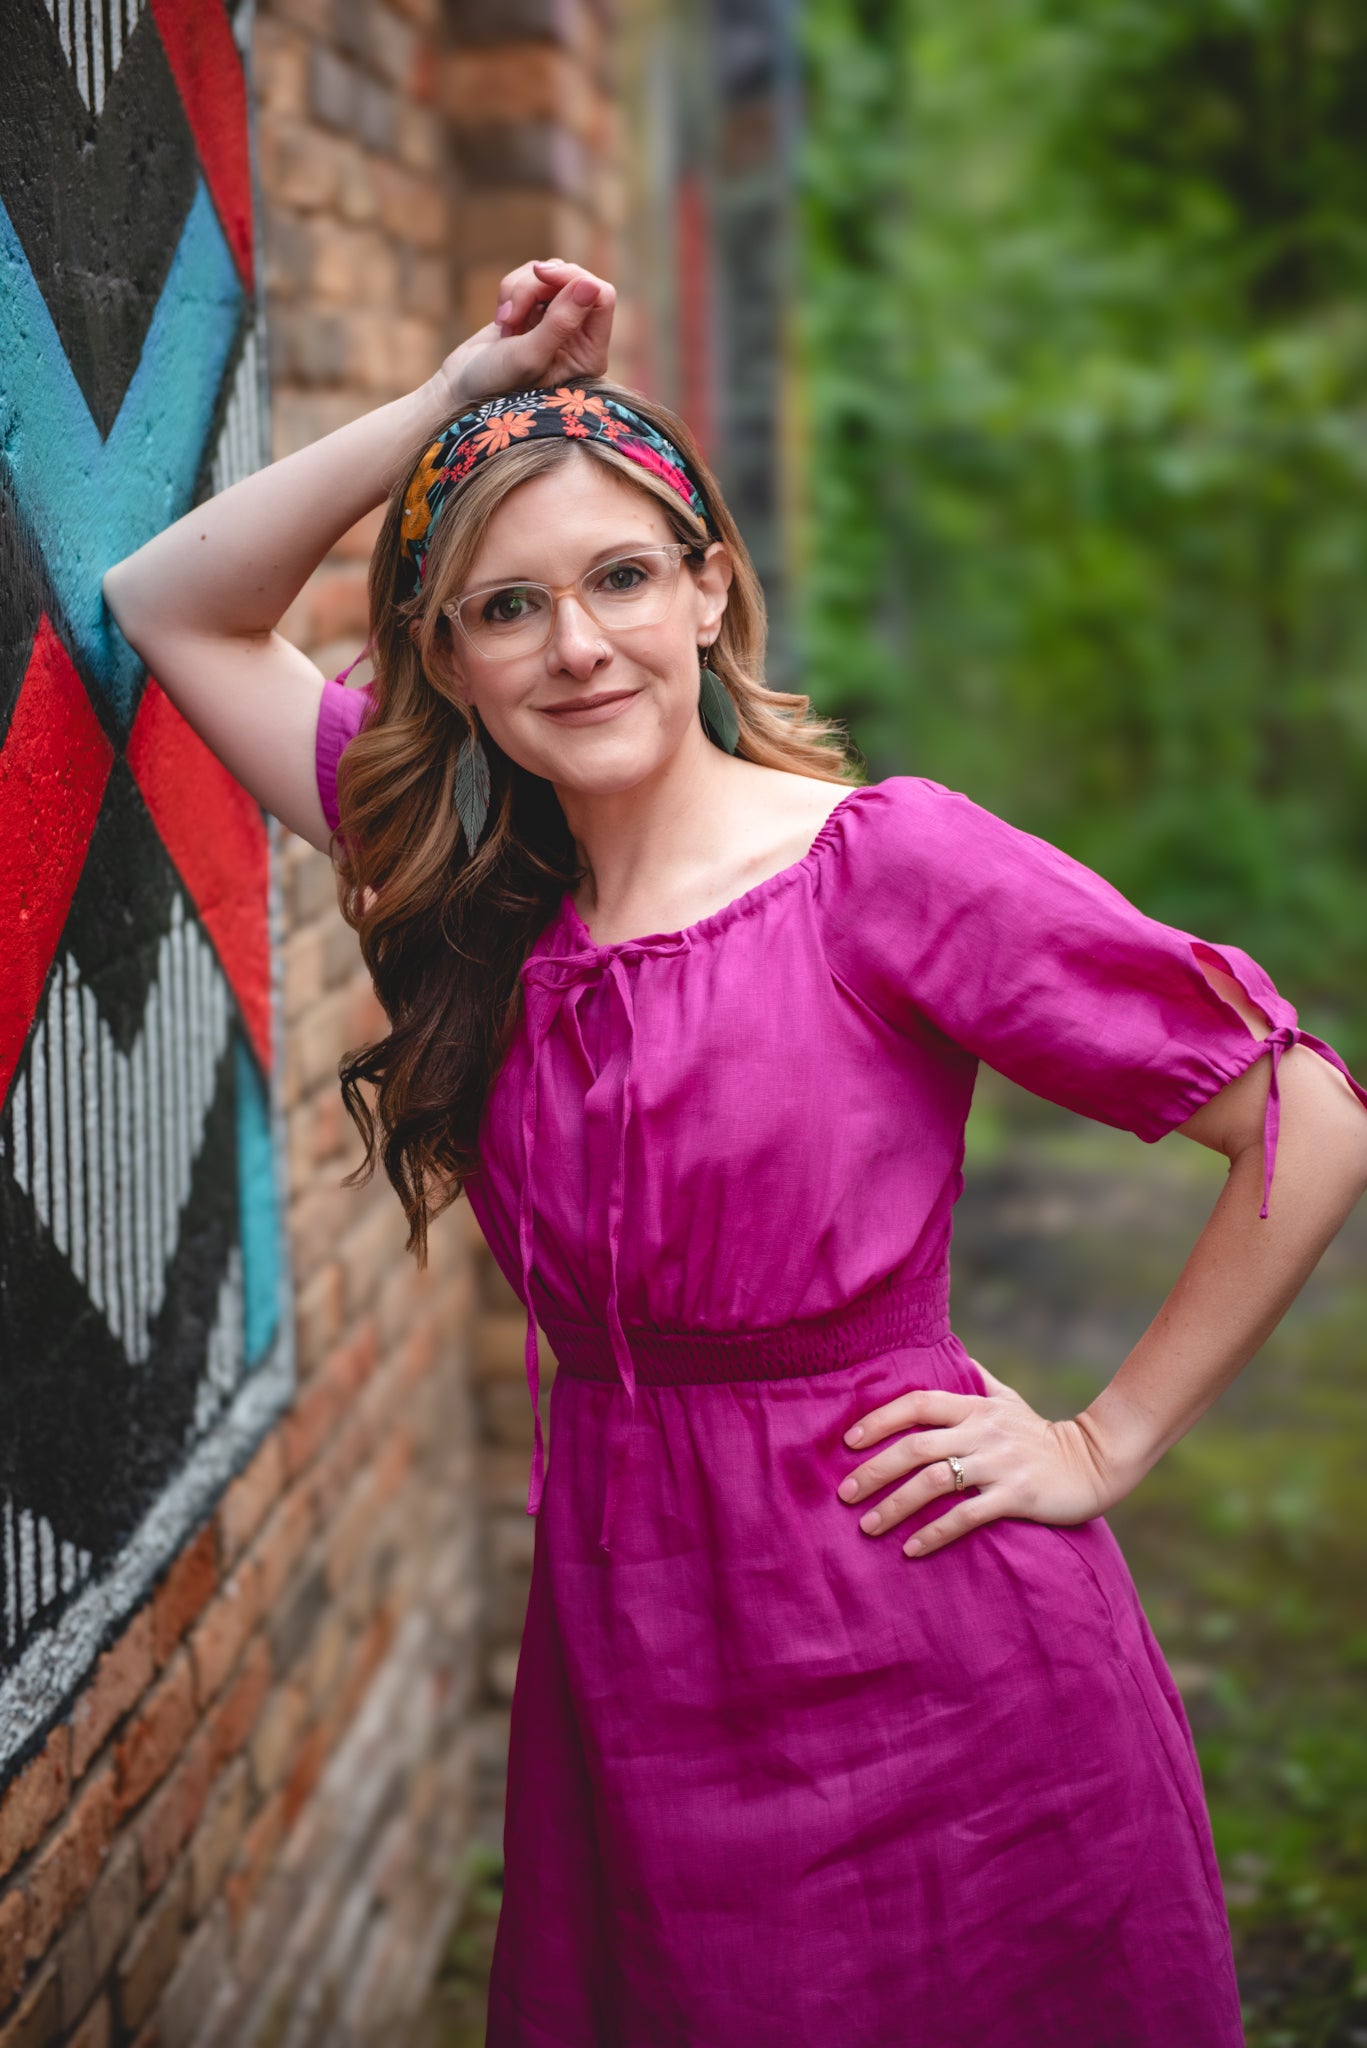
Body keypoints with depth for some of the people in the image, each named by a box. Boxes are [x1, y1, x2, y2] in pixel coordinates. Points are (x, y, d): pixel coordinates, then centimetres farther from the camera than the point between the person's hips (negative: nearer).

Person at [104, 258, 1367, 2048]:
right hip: (626, 1642, 5)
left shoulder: (892, 863, -12)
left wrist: (1107, 1446, -7)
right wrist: (454, 399, -1)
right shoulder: (486, 889, 4)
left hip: (924, 1650, -5)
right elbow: (175, 607, 9)